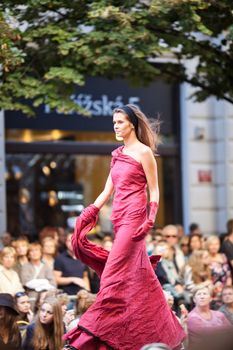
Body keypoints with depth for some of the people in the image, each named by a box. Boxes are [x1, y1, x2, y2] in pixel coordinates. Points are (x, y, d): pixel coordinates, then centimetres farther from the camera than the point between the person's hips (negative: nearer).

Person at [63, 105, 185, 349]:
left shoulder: (144, 152, -5)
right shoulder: (118, 154, 17)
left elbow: (154, 191, -5)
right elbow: (107, 191, 17)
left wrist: (150, 220, -16)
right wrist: (88, 214, 6)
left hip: (134, 218, -8)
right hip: (119, 218, 8)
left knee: (114, 274, -13)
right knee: (138, 276, 11)